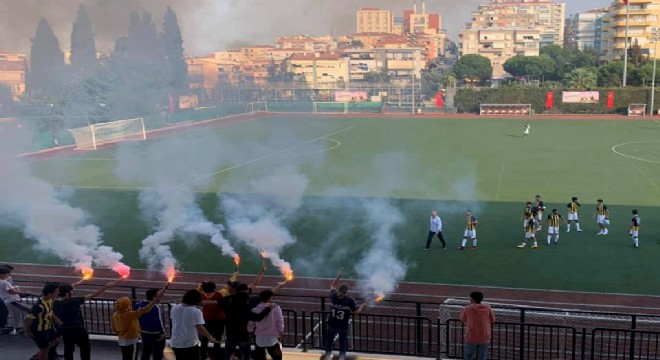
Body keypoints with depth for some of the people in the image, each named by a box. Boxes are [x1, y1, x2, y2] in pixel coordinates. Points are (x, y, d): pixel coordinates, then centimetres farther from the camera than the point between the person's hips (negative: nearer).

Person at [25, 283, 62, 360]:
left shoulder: (50, 301, -6)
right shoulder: (39, 306, -34)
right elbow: (28, 319, -30)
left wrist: (59, 322, 9)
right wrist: (28, 332, -17)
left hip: (47, 327, 9)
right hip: (39, 330, -9)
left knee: (56, 340, 22)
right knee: (44, 348, 4)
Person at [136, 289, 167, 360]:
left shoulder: (139, 305, 0)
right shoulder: (156, 307, -25)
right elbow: (159, 321, -24)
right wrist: (163, 332, -12)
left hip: (144, 333, 8)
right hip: (156, 334, -8)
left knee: (145, 354, 19)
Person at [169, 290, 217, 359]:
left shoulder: (174, 308, -1)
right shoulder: (196, 311, -18)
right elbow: (199, 327, -23)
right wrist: (210, 337, -13)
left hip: (175, 343, 6)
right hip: (190, 344, -6)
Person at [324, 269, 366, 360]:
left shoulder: (334, 297, -12)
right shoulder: (350, 301, -19)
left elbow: (332, 286, 6)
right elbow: (356, 312, -12)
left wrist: (338, 276, 9)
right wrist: (362, 306, 6)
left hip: (332, 325, 2)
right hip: (343, 326, -2)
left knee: (329, 341, 21)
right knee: (343, 343, 14)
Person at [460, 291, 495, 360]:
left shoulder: (468, 308, -7)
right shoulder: (487, 308, -2)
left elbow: (463, 319, 9)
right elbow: (492, 320, 10)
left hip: (472, 337, -2)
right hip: (484, 338, 2)